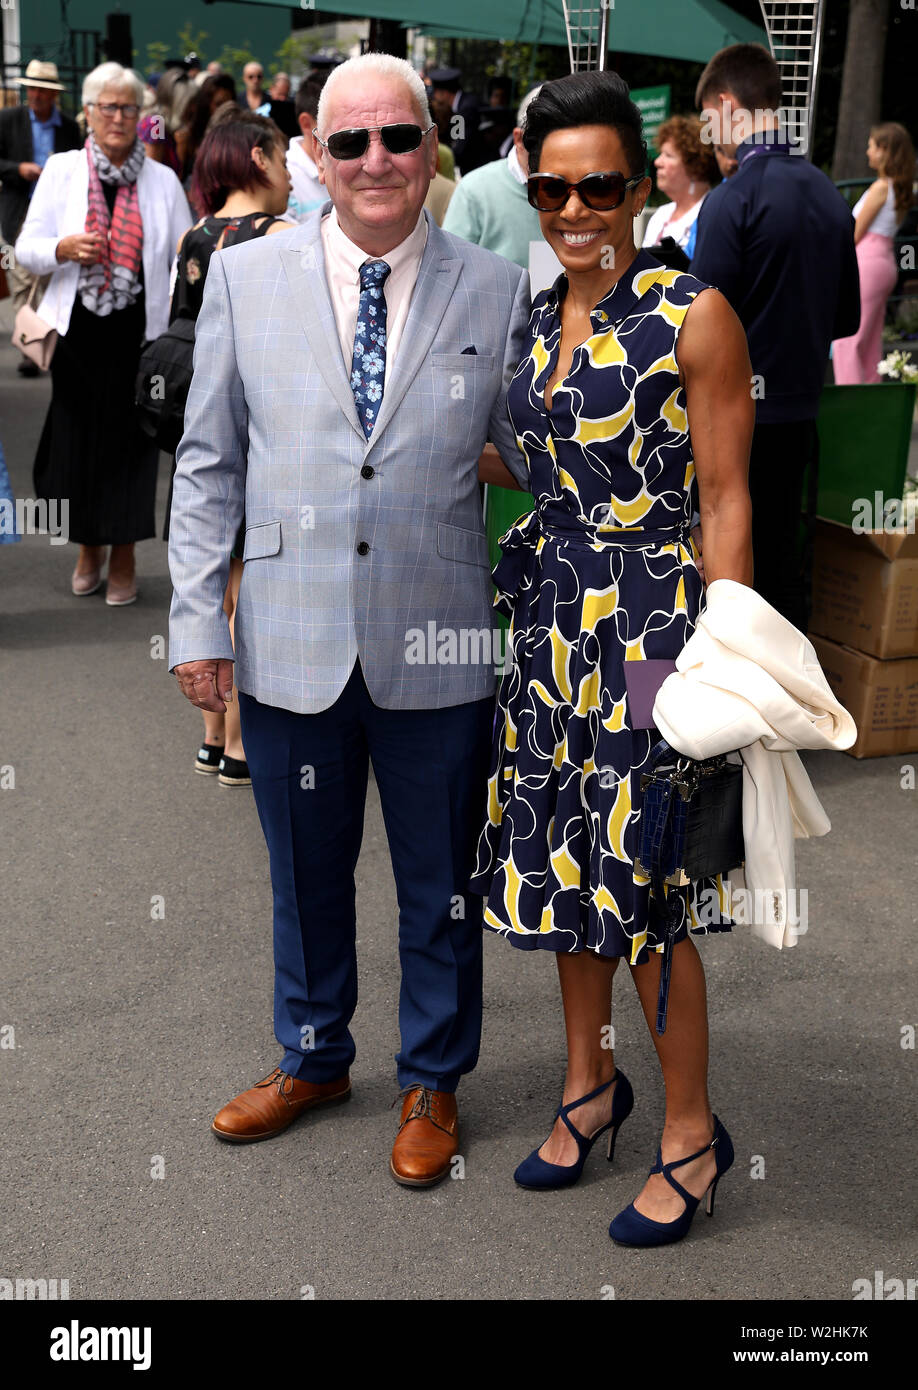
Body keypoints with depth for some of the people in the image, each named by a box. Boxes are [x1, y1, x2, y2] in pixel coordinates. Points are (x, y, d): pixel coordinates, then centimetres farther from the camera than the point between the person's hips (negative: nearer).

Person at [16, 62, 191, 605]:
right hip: (78, 331, 0)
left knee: (130, 441, 3)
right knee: (78, 438, 5)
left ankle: (124, 559, 20)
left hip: (140, 334, 0)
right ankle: (89, 549, 27)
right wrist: (64, 248, -17)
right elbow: (26, 248, 4)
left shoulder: (163, 180, 5)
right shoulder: (62, 170, 4)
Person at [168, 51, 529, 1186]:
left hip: (438, 651, -1)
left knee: (439, 882, 13)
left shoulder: (497, 291, 0)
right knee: (304, 874, 18)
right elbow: (208, 463, 4)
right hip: (289, 647, 1)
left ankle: (432, 1083, 36)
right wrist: (196, 620, -1)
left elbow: (532, 455, 6)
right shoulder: (244, 277, 3)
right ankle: (312, 1059, 42)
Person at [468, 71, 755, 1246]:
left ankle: (692, 1132, 19)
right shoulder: (533, 317, 9)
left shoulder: (694, 316, -10)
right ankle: (590, 1084, 34)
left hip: (650, 622, -6)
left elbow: (723, 502, -11)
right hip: (551, 620, 7)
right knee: (565, 861, 14)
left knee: (640, 881, -1)